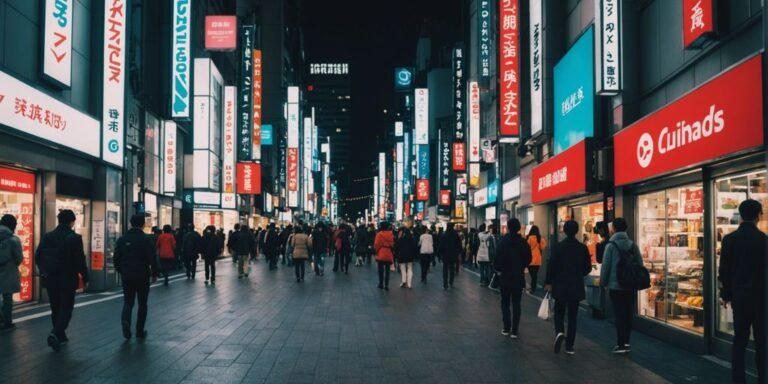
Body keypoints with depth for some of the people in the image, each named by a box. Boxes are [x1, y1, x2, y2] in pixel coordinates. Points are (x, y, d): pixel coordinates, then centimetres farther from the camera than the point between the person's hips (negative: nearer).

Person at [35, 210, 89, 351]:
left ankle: (60, 336, 23)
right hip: (67, 280, -5)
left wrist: (44, 272, 20)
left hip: (50, 280, 5)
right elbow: (80, 260, -13)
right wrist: (85, 278, -3)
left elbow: (38, 257, 6)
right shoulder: (75, 238, -12)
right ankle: (55, 333, -17)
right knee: (66, 309, 1)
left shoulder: (47, 236, 4)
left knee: (56, 309, 16)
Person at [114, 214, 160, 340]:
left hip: (127, 276, 3)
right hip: (142, 276, -3)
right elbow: (152, 259, -12)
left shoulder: (122, 239, 3)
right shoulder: (146, 240, -10)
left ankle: (125, 321, -17)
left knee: (128, 301, 12)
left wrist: (120, 271, 22)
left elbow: (116, 258, 8)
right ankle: (140, 331, 12)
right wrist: (155, 273, 0)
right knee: (142, 304, 9)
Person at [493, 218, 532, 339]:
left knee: (505, 303, 11)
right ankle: (514, 330, 5)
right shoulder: (523, 242, -5)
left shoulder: (503, 241, -12)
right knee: (516, 304, 7)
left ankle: (507, 328, 10)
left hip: (505, 276, -2)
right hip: (518, 276, 2)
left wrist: (497, 269, 4)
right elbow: (528, 258, -1)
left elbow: (498, 257, -15)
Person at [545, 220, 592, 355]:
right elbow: (588, 268, 2)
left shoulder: (558, 247, -10)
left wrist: (548, 282, 0)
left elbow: (551, 266, -11)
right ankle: (569, 346, 9)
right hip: (576, 286, 1)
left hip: (560, 285, -1)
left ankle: (559, 332, -16)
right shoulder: (583, 248, -4)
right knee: (572, 315, 9)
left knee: (559, 312, 13)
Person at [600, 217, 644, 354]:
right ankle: (626, 342, 17)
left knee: (619, 315, -1)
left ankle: (621, 344, -2)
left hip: (616, 286, -4)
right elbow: (640, 265, 4)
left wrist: (603, 283, 3)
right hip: (631, 286, 4)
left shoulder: (611, 245, -9)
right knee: (628, 314, 11)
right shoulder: (633, 245, 3)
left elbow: (605, 266, -8)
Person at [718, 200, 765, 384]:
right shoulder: (763, 239, -10)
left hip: (739, 296, 2)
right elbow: (764, 269, -6)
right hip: (760, 297, -2)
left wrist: (726, 293, 10)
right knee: (761, 341, 7)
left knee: (739, 339, 9)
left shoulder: (729, 239, -4)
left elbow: (724, 270, -1)